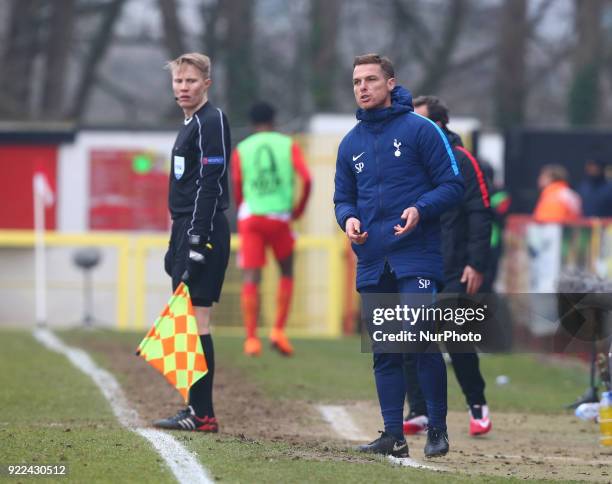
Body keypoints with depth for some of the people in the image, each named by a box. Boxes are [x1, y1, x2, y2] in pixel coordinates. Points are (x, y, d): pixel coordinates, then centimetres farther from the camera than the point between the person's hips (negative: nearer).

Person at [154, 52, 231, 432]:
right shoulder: (190, 124, 20)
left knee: (197, 321, -11)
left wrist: (198, 241, -23)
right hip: (185, 230, 10)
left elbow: (210, 184, -18)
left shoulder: (212, 122, -11)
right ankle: (198, 409, 13)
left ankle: (202, 415, -11)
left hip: (203, 230, -10)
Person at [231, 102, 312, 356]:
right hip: (279, 217, 0)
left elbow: (237, 192, 6)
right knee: (287, 273, 18)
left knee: (251, 279, -1)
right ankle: (278, 331, 7)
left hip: (250, 218, 0)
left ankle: (251, 338, -12)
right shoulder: (289, 146, 6)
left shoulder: (241, 150, 8)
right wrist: (299, 209, 10)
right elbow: (306, 180, -5)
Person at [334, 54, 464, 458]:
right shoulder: (351, 143, 15)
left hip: (416, 257, -6)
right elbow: (343, 197, 21)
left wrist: (419, 210, -19)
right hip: (372, 262, 6)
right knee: (384, 351, 6)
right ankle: (393, 435, 10)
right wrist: (348, 218, -2)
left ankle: (438, 428, -4)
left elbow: (453, 185, -3)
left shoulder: (420, 129, -2)